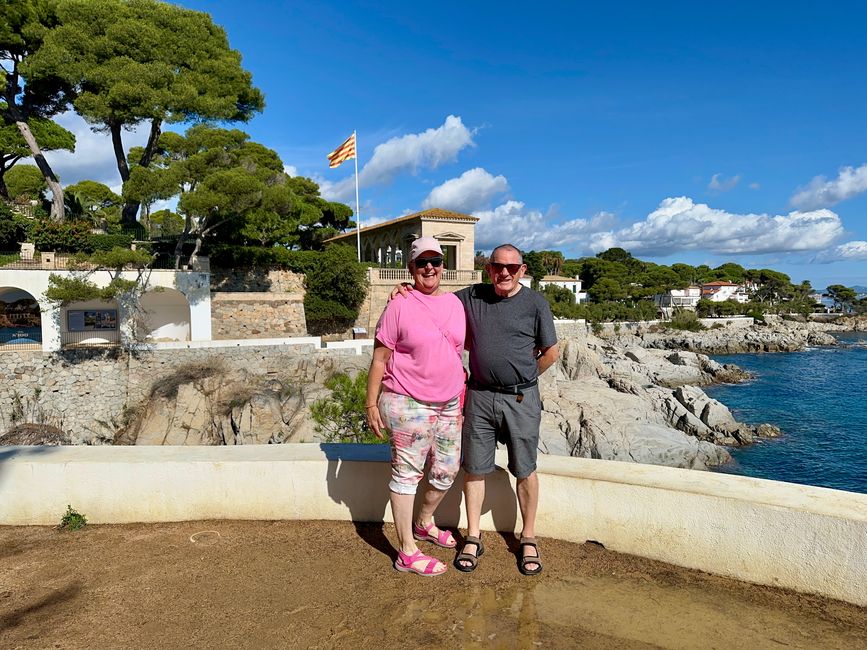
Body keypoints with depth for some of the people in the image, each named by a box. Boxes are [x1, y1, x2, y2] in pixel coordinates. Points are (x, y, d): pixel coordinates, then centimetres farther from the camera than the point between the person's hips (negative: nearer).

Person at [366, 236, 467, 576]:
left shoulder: (455, 303, 8)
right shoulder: (399, 306, -9)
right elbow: (380, 359, -8)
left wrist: (461, 391, 18)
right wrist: (371, 403, -10)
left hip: (449, 404, 7)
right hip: (408, 405, -6)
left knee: (447, 471, 16)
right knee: (407, 473, 4)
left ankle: (424, 523, 43)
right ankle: (407, 552, 18)